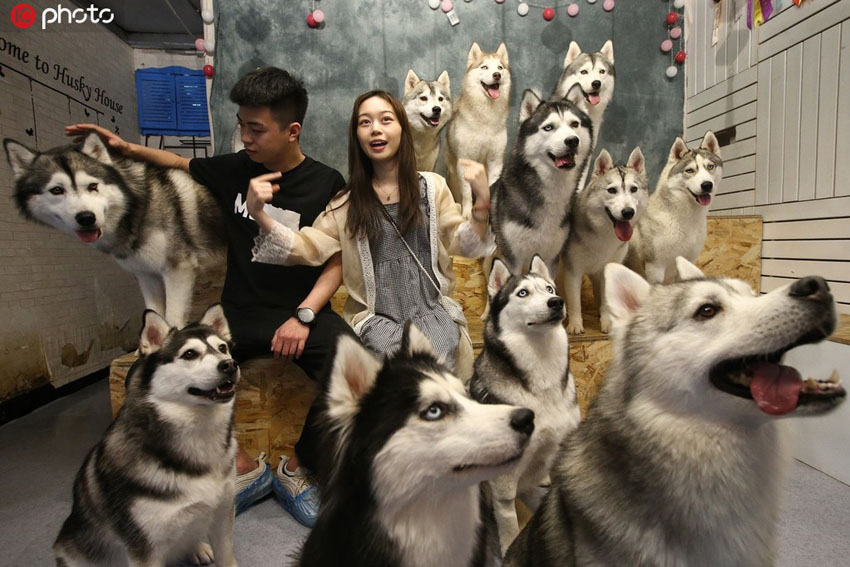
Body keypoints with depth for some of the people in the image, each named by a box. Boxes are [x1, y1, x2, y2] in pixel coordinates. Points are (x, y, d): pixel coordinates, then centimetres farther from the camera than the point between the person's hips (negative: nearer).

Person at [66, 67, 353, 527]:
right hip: (238, 312, 4)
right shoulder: (234, 169, 7)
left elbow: (336, 262, -6)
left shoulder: (326, 184, -3)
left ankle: (297, 468, -6)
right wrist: (126, 148, 11)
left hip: (302, 310, -3)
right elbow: (180, 164, 27)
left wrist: (302, 317, -19)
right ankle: (243, 467, -6)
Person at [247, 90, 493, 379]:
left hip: (431, 307, 1)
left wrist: (481, 202, -14)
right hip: (376, 315, 0)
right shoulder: (347, 202, 6)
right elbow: (308, 248, -2)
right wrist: (260, 216, -18)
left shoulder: (432, 186, 6)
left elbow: (462, 245, 4)